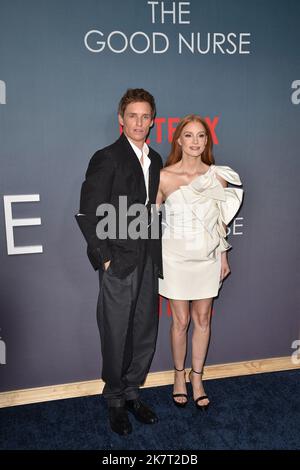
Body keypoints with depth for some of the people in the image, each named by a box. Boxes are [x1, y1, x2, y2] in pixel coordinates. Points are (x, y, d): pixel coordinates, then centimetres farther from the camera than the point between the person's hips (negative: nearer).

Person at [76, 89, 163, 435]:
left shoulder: (154, 160, 12)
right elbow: (88, 215, -12)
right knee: (116, 335, 6)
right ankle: (115, 401, 26)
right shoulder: (106, 159, -9)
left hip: (148, 261, 6)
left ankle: (131, 393, 33)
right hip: (119, 262, -6)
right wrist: (104, 257, -13)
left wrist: (156, 251, 6)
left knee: (145, 332, 13)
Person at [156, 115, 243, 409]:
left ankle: (197, 377, 30)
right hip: (177, 256, -2)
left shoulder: (218, 176, -2)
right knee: (181, 321, 8)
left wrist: (223, 256, 10)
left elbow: (221, 220, 7)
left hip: (208, 257, 3)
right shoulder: (164, 177, -9)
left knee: (203, 320, 11)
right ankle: (179, 375, 31)